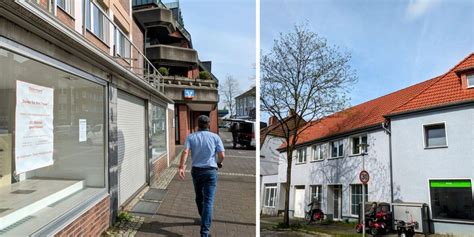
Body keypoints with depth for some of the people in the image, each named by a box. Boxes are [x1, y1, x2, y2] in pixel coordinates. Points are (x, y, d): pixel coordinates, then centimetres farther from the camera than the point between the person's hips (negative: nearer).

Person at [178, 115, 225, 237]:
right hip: (210, 171, -2)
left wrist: (181, 166, -20)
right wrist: (219, 163, 13)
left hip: (196, 170, 2)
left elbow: (185, 151, -15)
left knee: (199, 197, 23)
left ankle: (204, 219, 44)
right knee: (208, 201, -2)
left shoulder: (191, 137, 1)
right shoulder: (215, 137, -2)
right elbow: (222, 155, -7)